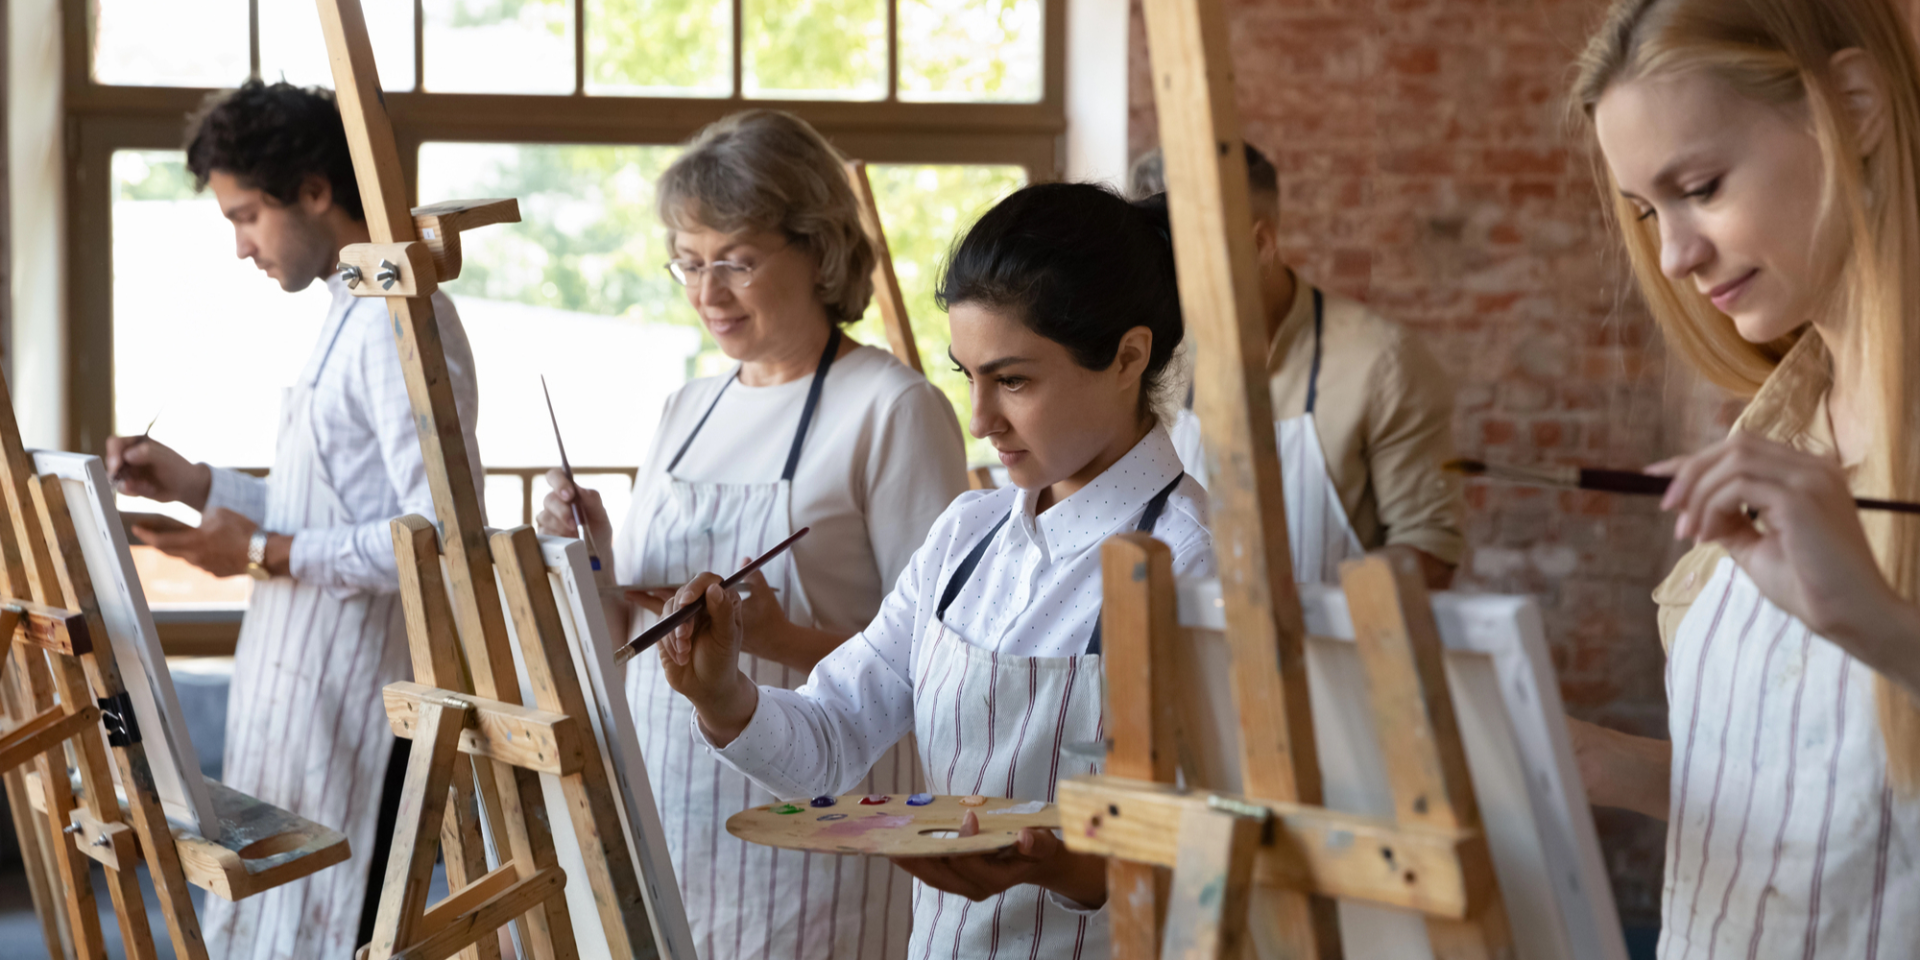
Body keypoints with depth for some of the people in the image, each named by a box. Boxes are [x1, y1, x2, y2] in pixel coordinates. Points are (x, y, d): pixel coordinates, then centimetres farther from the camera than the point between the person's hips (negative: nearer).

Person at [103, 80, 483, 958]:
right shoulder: (354, 314, 16)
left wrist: (270, 553, -20)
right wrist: (198, 486, 13)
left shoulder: (397, 324, -18)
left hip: (357, 713, -10)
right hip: (306, 693, 10)